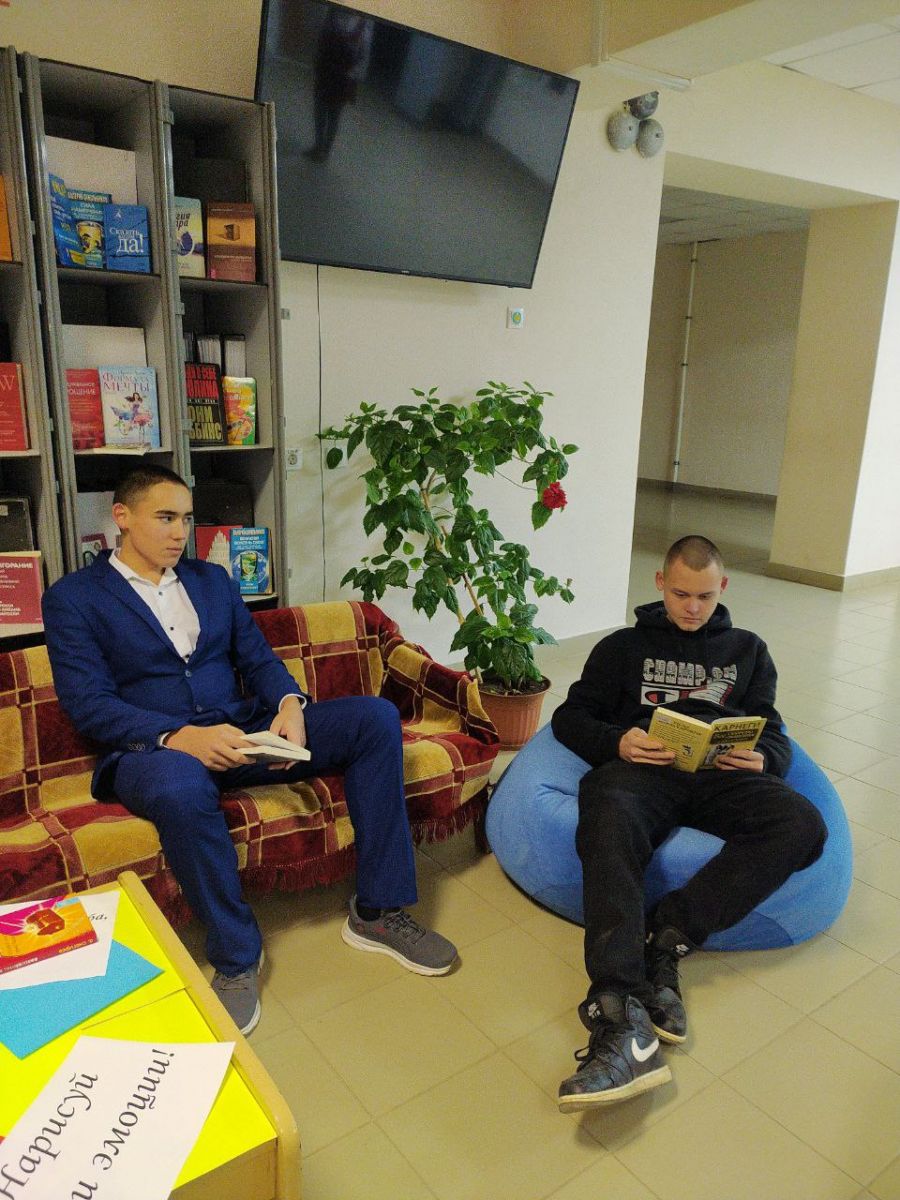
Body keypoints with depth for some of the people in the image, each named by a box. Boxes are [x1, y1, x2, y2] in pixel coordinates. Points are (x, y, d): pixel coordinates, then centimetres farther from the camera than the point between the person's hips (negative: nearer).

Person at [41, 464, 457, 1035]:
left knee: (376, 717, -13)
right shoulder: (73, 597, 1)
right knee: (181, 787, -42)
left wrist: (290, 704, -11)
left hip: (245, 731, 5)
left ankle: (378, 911, -8)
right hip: (154, 748, -5)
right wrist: (179, 736, -27)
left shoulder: (213, 579, 18)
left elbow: (259, 658, 13)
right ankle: (237, 955, -17)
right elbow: (89, 704, -10)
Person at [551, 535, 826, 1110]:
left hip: (722, 775, 3)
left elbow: (775, 735, 22)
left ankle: (665, 939, -32)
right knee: (608, 818, -39)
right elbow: (570, 716, 16)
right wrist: (616, 742, -7)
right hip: (642, 767, -2)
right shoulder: (625, 646, 24)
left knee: (803, 824, -31)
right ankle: (621, 1018, -50)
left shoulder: (748, 651, 30)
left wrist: (761, 759, -4)